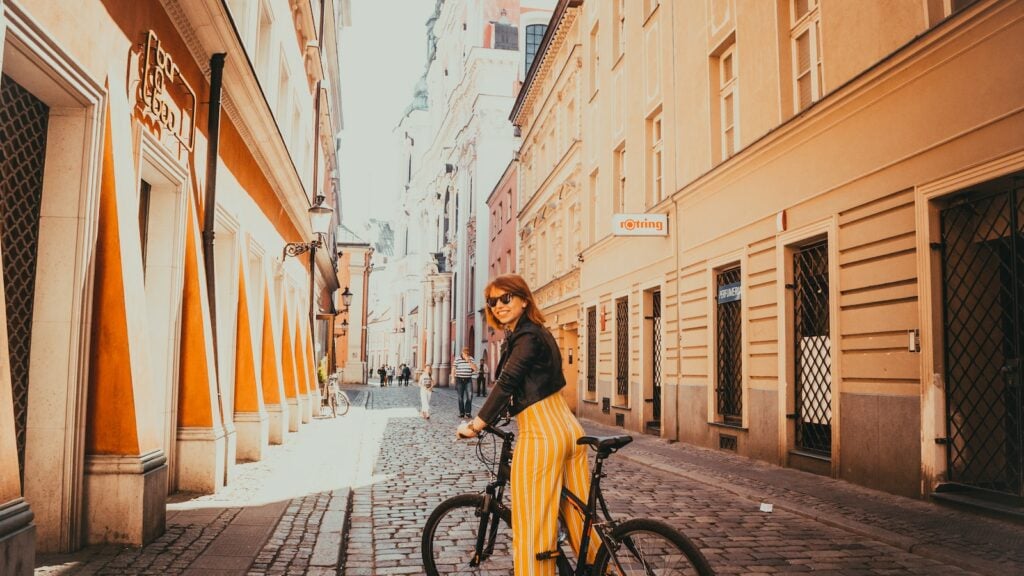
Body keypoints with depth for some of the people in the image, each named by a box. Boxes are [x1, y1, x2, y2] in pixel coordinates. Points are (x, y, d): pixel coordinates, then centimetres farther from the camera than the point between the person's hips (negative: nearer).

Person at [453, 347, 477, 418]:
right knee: (461, 397, 4)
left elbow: (475, 368, -4)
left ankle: (468, 412, -9)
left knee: (469, 395, -14)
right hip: (459, 380, -1)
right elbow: (454, 369, 2)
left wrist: (469, 361, -14)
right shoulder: (457, 359, -1)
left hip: (468, 380, 1)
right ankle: (461, 413, 12)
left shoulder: (471, 359, 3)